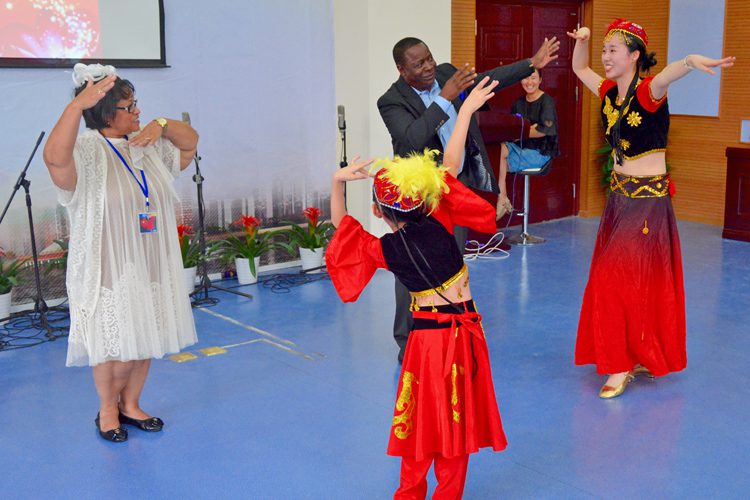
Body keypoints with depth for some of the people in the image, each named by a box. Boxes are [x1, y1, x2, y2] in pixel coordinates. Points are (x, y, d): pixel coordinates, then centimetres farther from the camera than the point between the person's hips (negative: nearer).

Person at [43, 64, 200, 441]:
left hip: (151, 266, 7)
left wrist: (161, 125, -3)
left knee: (144, 343, 14)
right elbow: (54, 156, -37)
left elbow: (190, 142, 17)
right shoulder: (86, 150, -15)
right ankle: (107, 411, 26)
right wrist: (77, 105, -47)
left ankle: (130, 405, 34)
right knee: (116, 348, 1)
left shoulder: (146, 145, 7)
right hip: (109, 271, -6)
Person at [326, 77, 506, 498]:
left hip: (426, 334, 1)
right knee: (458, 418, 11)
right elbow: (450, 165, -7)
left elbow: (341, 224, 6)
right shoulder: (438, 225, -11)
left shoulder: (382, 250, -7)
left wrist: (338, 183, -1)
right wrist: (466, 111, -2)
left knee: (423, 417, 16)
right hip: (465, 331, -1)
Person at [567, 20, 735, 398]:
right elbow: (579, 68, 21)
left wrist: (690, 61, -61)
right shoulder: (609, 92, 5)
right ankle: (635, 356, 24)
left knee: (625, 280, -6)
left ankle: (623, 365, 4)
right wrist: (582, 41, 2)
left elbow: (666, 75, -39)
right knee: (612, 278, 11)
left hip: (649, 199, -8)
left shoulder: (647, 92, -16)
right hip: (619, 195, 8)